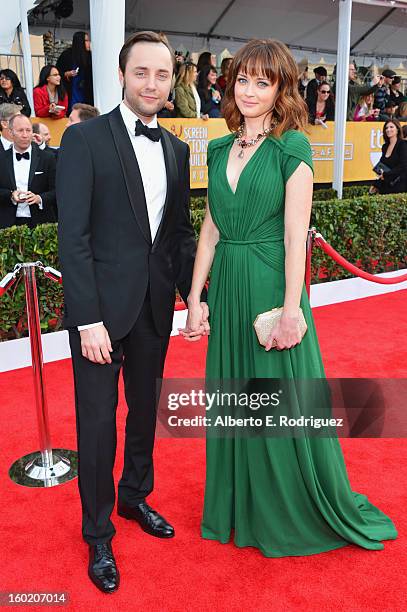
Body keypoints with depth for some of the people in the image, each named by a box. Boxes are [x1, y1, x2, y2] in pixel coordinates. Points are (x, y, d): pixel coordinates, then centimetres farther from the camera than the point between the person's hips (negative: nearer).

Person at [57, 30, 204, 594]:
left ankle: (135, 496, 43)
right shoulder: (85, 138, -8)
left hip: (155, 308, 5)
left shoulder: (176, 150, 9)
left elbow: (182, 230, 11)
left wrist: (195, 295, 1)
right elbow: (74, 236, -13)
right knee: (98, 420, 6)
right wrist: (88, 320, -18)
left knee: (145, 410, 19)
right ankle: (99, 535, 27)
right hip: (103, 308, -5)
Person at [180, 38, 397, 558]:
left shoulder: (292, 146, -7)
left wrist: (291, 308, -16)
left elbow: (296, 234, -13)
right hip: (227, 288, 6)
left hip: (271, 285, -6)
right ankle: (243, 509, 37)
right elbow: (210, 230, 10)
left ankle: (298, 513, 30)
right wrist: (195, 298, 8)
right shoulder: (220, 149, 10)